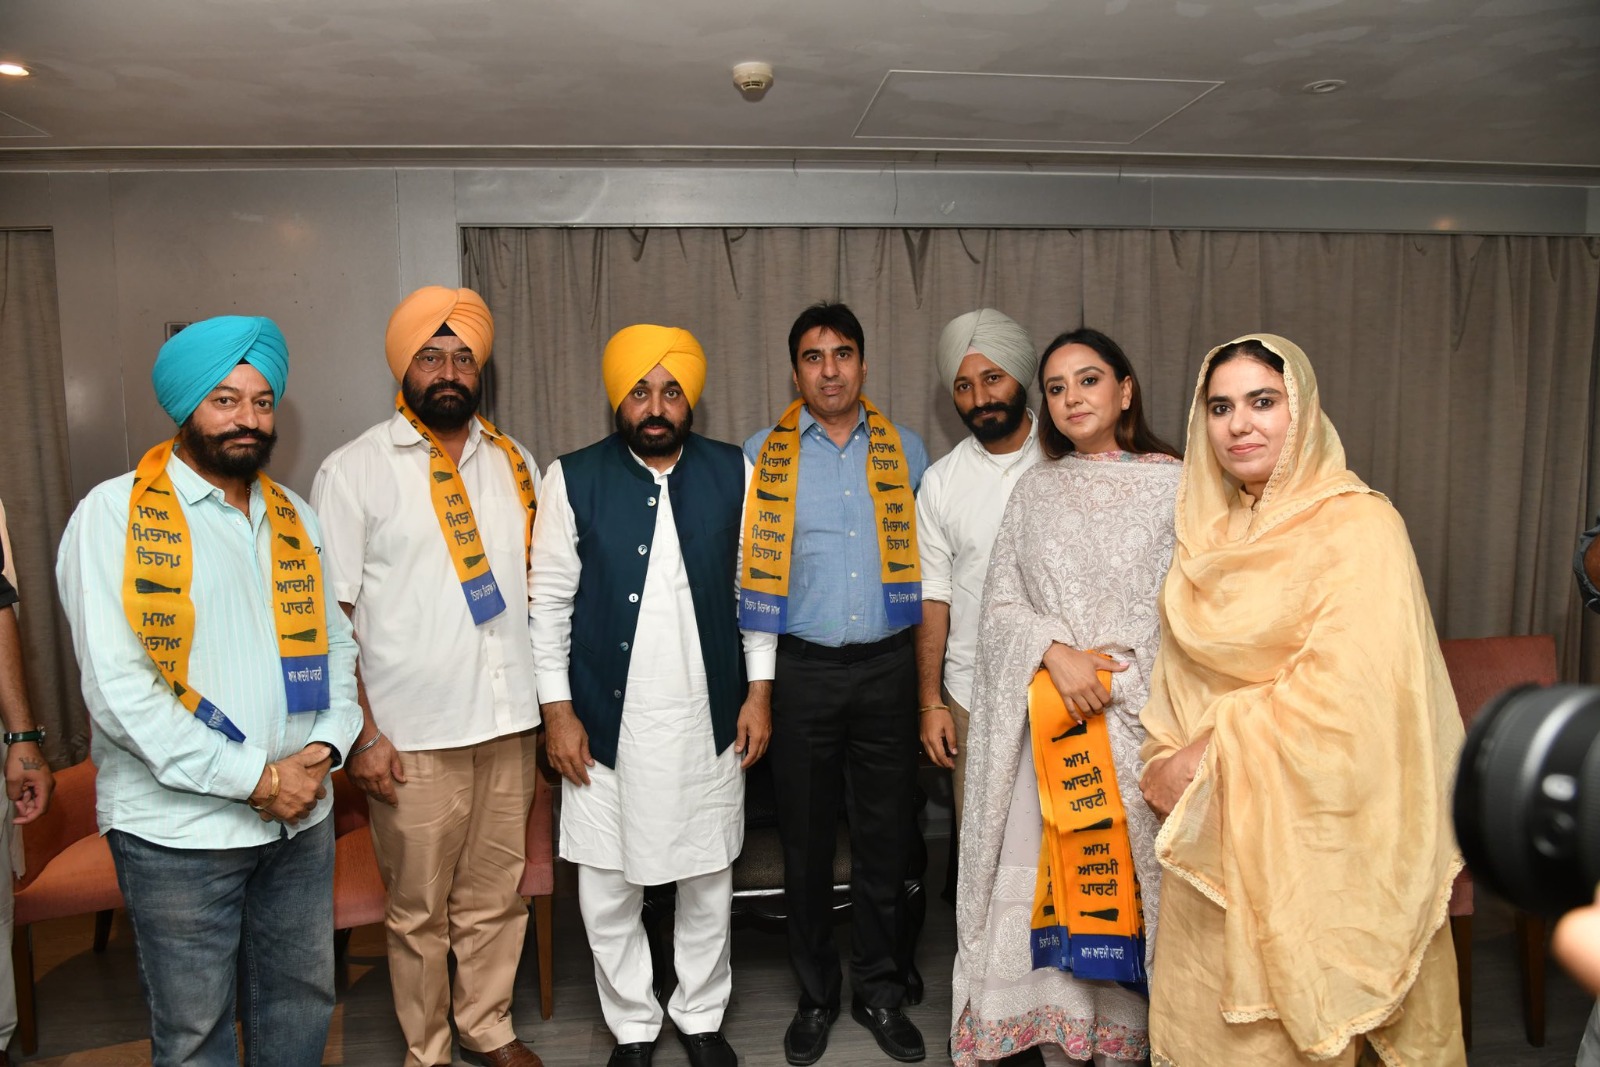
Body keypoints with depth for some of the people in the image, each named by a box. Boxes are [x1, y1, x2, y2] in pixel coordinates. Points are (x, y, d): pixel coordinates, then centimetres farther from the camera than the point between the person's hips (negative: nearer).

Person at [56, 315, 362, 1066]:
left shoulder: (294, 517, 9)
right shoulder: (116, 512, -9)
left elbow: (334, 641, 11)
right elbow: (117, 689, -16)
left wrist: (325, 747, -7)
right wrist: (255, 779, -16)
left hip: (301, 816, 5)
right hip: (180, 830, -5)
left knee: (302, 1003, 17)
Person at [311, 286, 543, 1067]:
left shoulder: (514, 462, 8)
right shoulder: (353, 470, -5)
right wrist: (361, 732, -10)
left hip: (509, 724, 4)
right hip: (412, 736, -4)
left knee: (495, 899, 16)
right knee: (420, 912, 10)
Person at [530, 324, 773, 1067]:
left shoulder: (732, 473, 0)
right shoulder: (573, 478, -4)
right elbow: (550, 600, -2)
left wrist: (760, 688, 2)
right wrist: (557, 709, -4)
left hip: (710, 717, 1)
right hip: (608, 719, -1)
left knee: (709, 880, 15)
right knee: (606, 890, 9)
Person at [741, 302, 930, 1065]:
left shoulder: (905, 452, 6)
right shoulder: (761, 456, 2)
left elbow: (927, 563, 11)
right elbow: (741, 567, 2)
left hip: (885, 665, 1)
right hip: (802, 667, -1)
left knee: (885, 835, 10)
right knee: (806, 837, 10)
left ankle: (879, 991, 28)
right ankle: (816, 994, 29)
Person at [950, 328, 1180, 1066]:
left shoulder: (1171, 484, 2)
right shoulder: (1034, 491, 11)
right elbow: (1001, 602, 6)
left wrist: (1112, 674, -12)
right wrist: (1057, 654, -11)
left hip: (1139, 715, -2)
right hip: (1046, 720, 2)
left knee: (1127, 873, 0)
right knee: (1051, 876, 4)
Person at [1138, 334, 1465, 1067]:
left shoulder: (1358, 526, -11)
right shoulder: (1210, 531, 9)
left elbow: (1346, 692, -20)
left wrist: (1210, 756, -15)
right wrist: (1166, 762, -2)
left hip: (1303, 833, -5)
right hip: (1209, 830, 6)